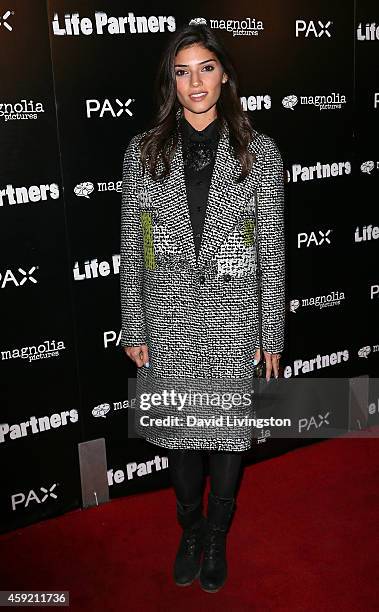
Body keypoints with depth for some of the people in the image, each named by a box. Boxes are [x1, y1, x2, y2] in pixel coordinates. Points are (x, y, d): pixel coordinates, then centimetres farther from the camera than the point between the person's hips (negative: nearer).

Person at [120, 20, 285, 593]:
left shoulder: (259, 152, -3)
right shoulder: (143, 151, 0)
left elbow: (272, 251, -1)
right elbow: (132, 249, 2)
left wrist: (272, 335, -1)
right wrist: (133, 329, 1)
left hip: (233, 321, -1)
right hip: (168, 320, 1)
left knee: (228, 435, 12)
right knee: (180, 433, 15)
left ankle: (217, 537, 39)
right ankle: (190, 531, 42)